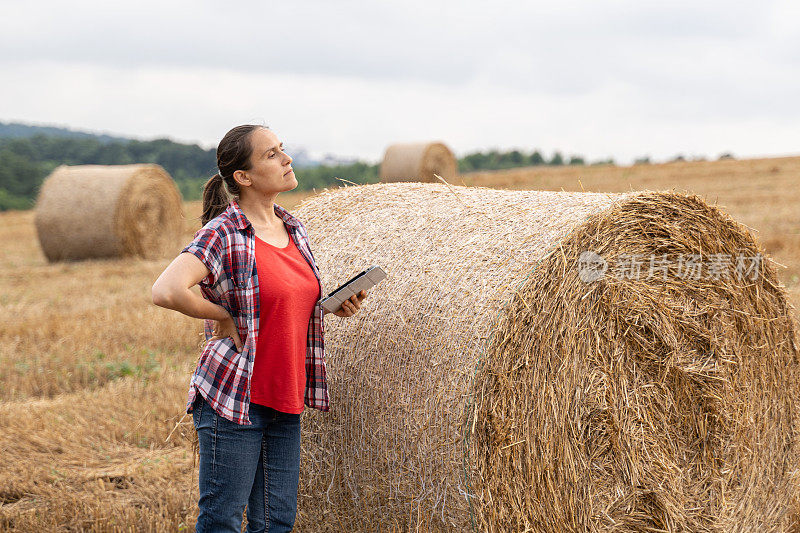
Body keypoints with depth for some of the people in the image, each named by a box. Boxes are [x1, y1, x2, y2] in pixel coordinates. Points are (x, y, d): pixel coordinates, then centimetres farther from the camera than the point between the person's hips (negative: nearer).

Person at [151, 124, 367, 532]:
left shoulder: (294, 229, 10)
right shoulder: (223, 234, -14)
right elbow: (166, 291, -28)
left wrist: (333, 306, 4)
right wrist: (223, 317, -16)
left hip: (285, 405, 7)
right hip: (233, 401, -7)